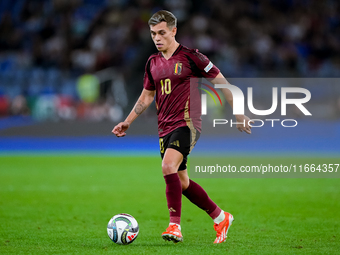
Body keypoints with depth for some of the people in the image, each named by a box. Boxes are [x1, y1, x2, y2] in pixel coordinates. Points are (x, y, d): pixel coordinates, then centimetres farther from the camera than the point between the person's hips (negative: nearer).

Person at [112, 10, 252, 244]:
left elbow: (221, 82, -2)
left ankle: (175, 226, -26)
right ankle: (221, 218, 28)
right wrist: (128, 122, 19)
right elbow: (147, 95, 25)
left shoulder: (190, 57, -7)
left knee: (169, 166, -28)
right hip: (165, 127, 7)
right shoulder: (153, 62, 12)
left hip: (187, 122, -7)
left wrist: (239, 114, -2)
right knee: (182, 182, 10)